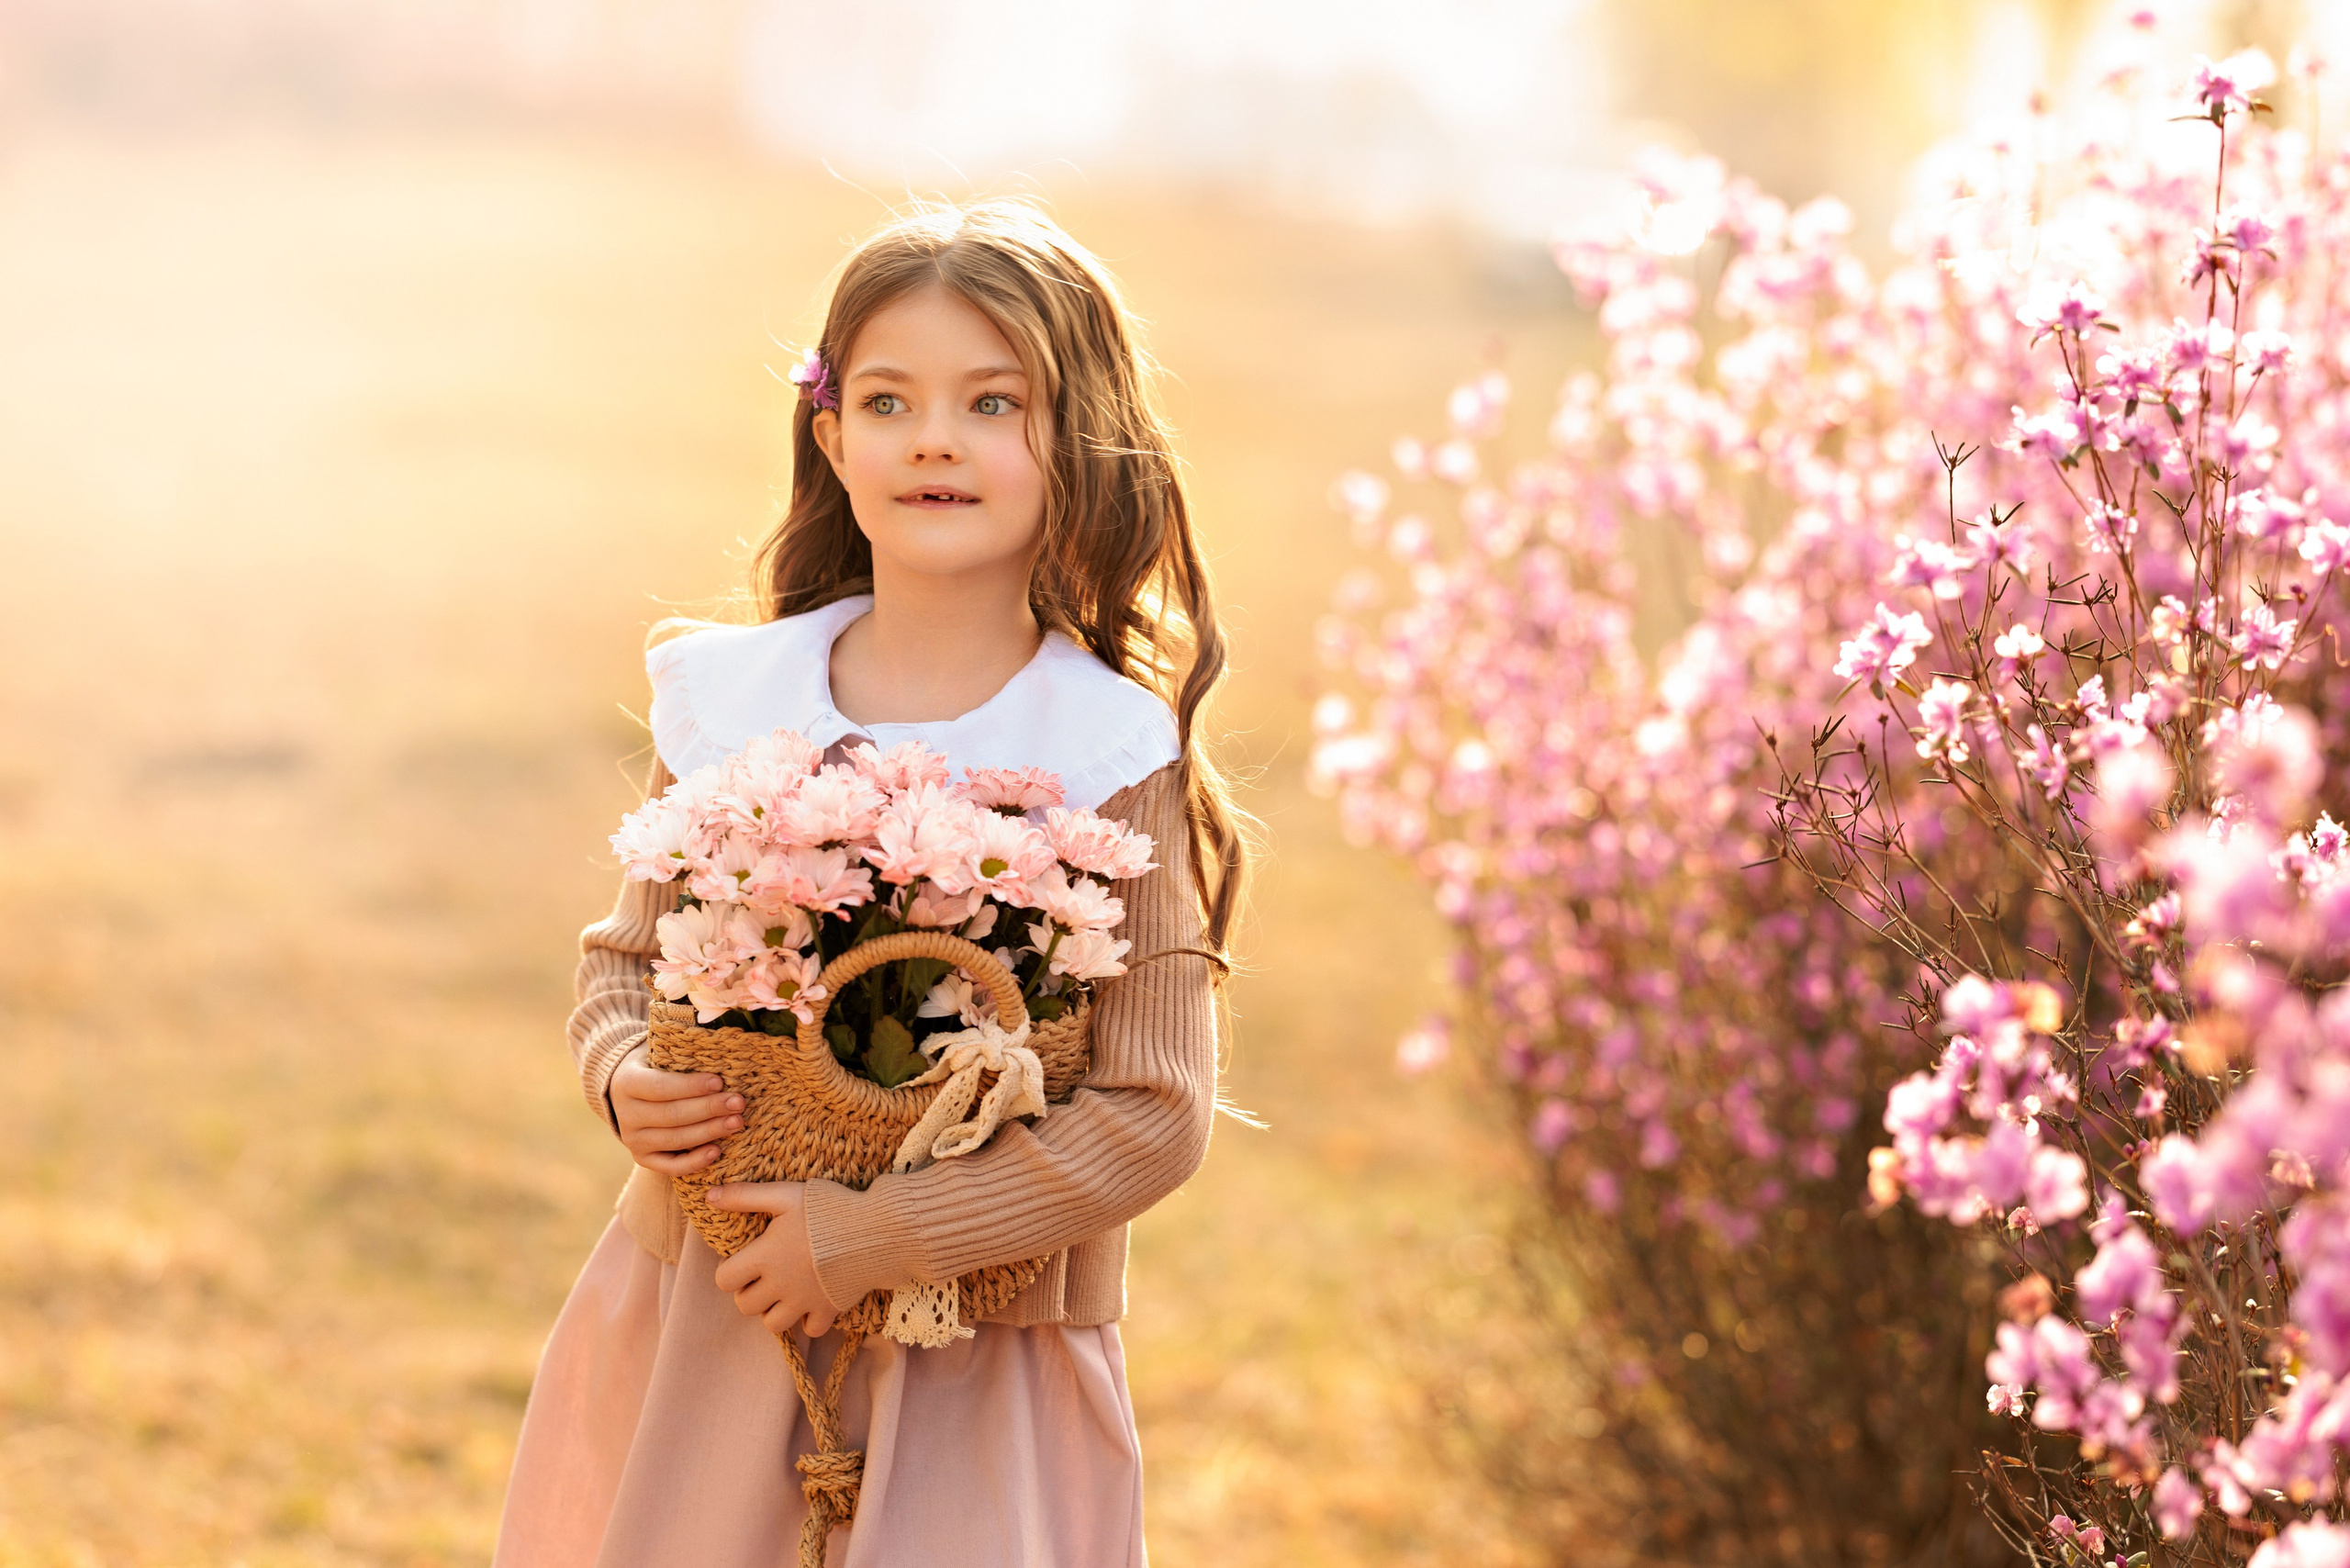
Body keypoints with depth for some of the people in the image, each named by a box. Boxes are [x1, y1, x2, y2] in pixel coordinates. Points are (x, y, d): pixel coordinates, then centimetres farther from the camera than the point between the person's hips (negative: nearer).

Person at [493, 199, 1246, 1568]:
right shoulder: (728, 698, 0)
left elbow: (1156, 1115, -14)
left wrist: (876, 1238, -17)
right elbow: (628, 957, 14)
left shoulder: (1116, 755, -12)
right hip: (698, 1325, 3)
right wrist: (626, 1080, -8)